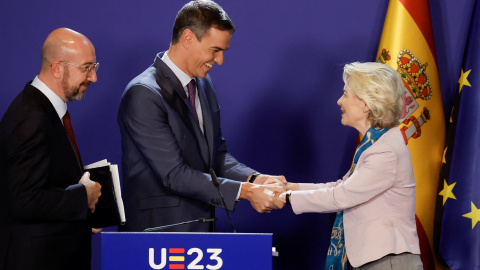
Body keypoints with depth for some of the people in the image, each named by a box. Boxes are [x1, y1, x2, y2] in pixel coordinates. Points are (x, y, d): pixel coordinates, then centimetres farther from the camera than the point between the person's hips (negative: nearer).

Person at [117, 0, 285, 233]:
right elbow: (174, 174, -21)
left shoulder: (204, 85, 9)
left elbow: (216, 154, 12)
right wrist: (244, 192, -22)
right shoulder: (143, 94, -17)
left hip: (200, 227, 7)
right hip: (159, 228, -7)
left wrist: (253, 179, -7)